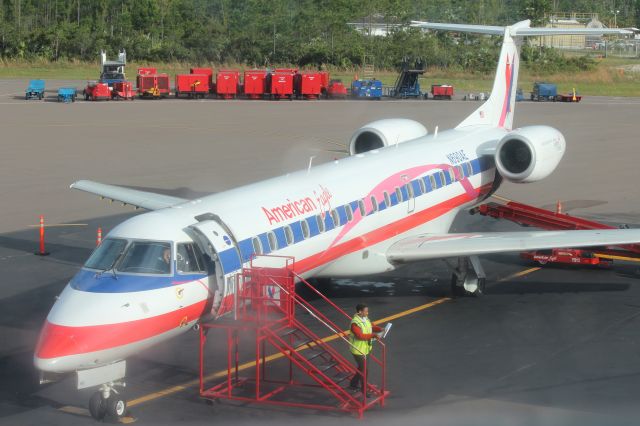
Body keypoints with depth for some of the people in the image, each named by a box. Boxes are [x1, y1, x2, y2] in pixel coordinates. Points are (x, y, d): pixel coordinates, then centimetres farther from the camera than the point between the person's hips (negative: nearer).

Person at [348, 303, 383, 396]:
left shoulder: (366, 319, 0)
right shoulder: (355, 323, -27)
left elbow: (372, 327, 13)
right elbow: (360, 336, -34)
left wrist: (381, 329, -6)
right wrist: (374, 335, -34)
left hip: (365, 349, 9)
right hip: (358, 350, -9)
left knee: (361, 368, 23)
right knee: (364, 369, -2)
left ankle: (353, 384, 41)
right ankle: (363, 389, 12)